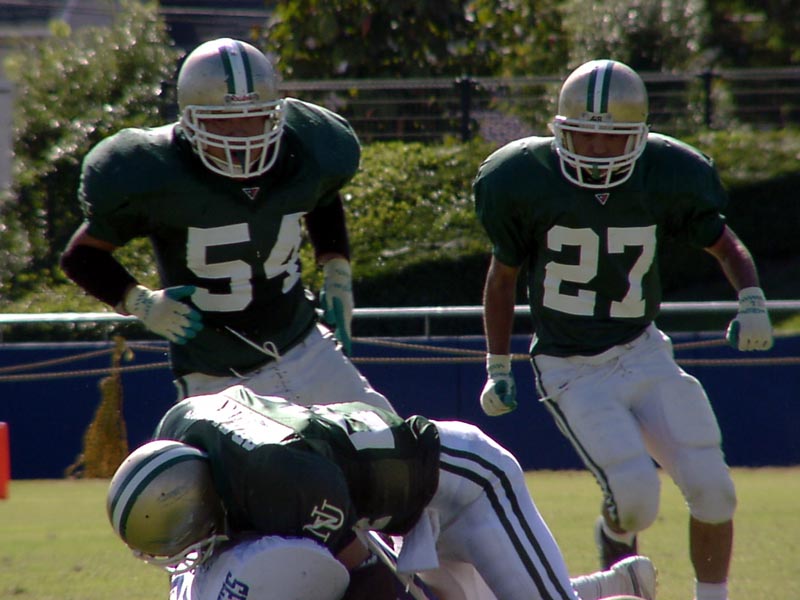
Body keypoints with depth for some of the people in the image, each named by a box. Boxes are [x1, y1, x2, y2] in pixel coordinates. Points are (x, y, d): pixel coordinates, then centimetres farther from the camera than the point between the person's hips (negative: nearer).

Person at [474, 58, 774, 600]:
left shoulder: (666, 178, -9)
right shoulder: (528, 181, -12)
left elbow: (724, 244, 7)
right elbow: (503, 276, 4)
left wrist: (752, 301, -12)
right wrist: (499, 369, 6)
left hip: (643, 354, 3)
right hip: (571, 373, -3)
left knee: (712, 490, -8)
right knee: (636, 494, -20)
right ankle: (617, 536, 17)